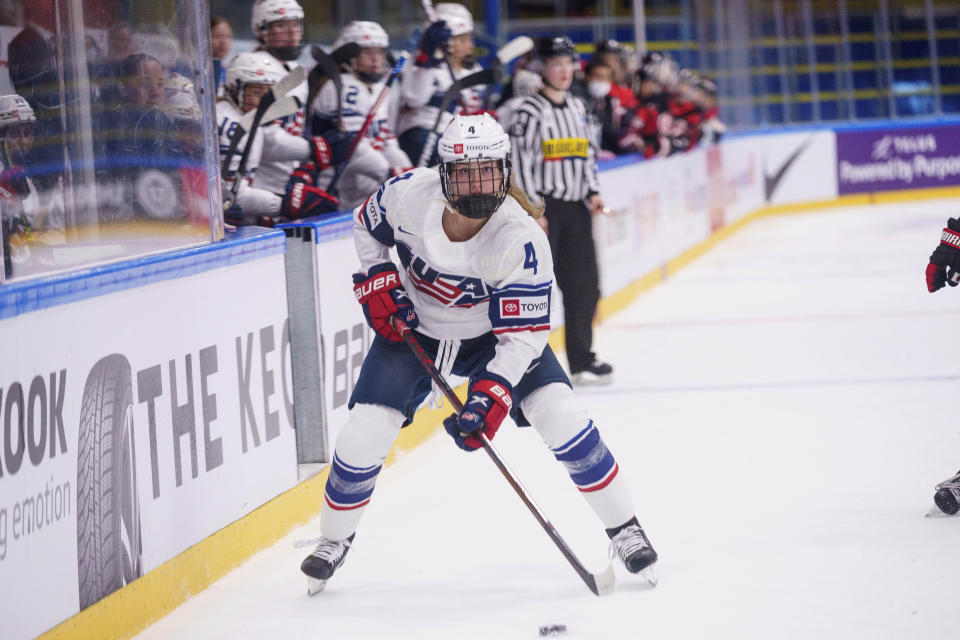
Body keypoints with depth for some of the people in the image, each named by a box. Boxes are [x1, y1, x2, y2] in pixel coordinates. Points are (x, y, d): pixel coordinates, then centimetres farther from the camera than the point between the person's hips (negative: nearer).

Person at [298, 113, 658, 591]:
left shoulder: (521, 238, -30)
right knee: (363, 435, -10)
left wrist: (490, 397, -38)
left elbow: (524, 333, -28)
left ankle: (623, 527, 0)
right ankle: (335, 538, 17)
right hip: (413, 328, 1)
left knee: (561, 417, -18)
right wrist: (378, 283, -11)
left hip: (492, 334, -1)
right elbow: (367, 225, 1)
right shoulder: (411, 194, -24)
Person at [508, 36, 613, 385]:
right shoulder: (530, 110, -8)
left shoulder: (577, 108, 15)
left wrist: (593, 192, 8)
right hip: (544, 205, -7)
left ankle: (582, 360, 21)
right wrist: (533, 208, -17)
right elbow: (520, 159, -13)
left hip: (575, 207, 7)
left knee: (584, 284, 10)